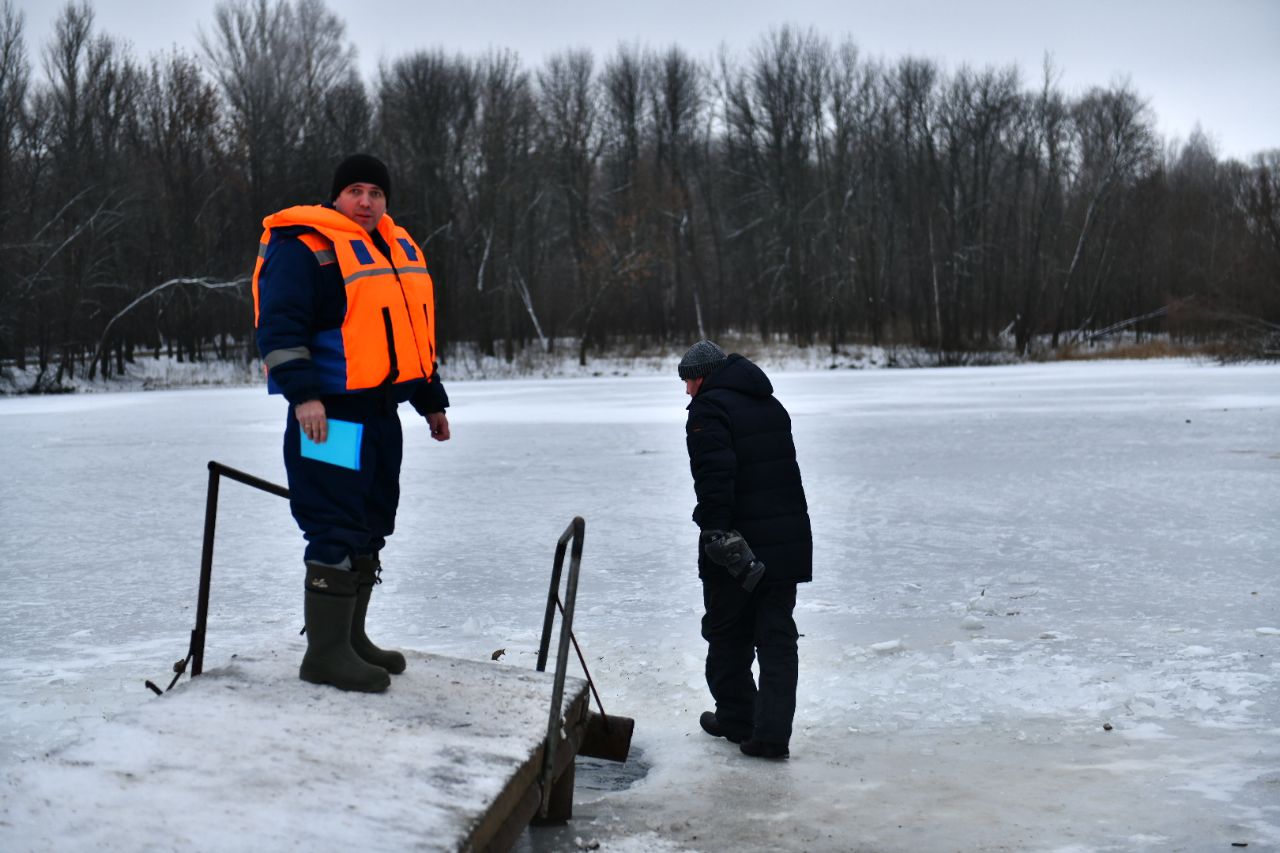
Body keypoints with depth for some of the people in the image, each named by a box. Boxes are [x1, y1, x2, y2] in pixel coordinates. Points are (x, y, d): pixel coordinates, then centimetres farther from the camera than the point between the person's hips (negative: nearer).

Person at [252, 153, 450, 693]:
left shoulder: (398, 249, 19)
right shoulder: (304, 247, -8)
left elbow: (410, 332, 26)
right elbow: (280, 325, -17)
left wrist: (431, 401, 27)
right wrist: (302, 393, -26)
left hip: (381, 414, 9)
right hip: (331, 414, -9)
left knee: (369, 528, 14)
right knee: (337, 531, -11)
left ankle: (350, 637, 25)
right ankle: (325, 653, -4)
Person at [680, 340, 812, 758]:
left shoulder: (709, 409, -11)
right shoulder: (771, 405, 16)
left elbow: (715, 477, -24)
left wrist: (718, 534, -25)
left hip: (736, 548, -6)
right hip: (787, 543, 7)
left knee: (728, 633, 12)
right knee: (778, 636, 6)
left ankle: (737, 719, 23)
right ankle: (772, 732, 1)